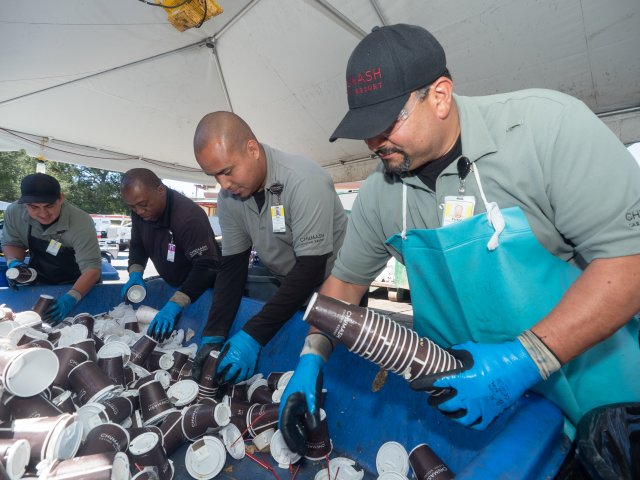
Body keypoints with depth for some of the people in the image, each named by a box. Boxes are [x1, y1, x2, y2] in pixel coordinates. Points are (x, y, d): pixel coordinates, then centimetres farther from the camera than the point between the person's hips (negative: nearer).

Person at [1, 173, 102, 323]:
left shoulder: (81, 222, -32)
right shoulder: (14, 212, -16)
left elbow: (92, 267, -33)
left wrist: (72, 297, -47)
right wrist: (14, 262, -19)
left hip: (79, 284, -4)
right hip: (39, 283, 4)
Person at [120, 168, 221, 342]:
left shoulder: (189, 216, -34)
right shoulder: (139, 211, -9)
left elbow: (206, 267, -38)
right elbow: (137, 245, 7)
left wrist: (174, 305, -47)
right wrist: (135, 274, -13)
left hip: (203, 289, -7)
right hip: (172, 285, 7)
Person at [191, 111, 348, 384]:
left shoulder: (303, 180, -30)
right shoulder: (228, 197, -9)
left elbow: (311, 267, -31)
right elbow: (232, 265, -6)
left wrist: (253, 336, -32)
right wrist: (213, 335, -16)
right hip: (285, 288, 5)